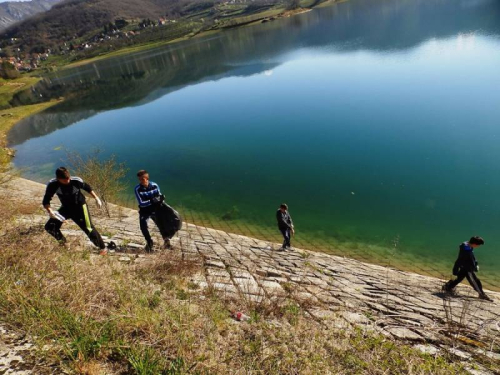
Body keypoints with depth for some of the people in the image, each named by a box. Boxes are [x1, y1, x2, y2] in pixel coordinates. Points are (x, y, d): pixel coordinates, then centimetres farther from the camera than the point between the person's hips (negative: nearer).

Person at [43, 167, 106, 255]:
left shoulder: (76, 181, -27)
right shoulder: (52, 184, -24)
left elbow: (87, 188, -6)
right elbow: (46, 201, -17)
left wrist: (96, 198, -3)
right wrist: (50, 211, -37)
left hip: (79, 206, -3)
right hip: (65, 208, 4)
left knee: (88, 228, -13)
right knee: (49, 226, 0)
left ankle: (103, 247, 2)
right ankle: (63, 242, 29)